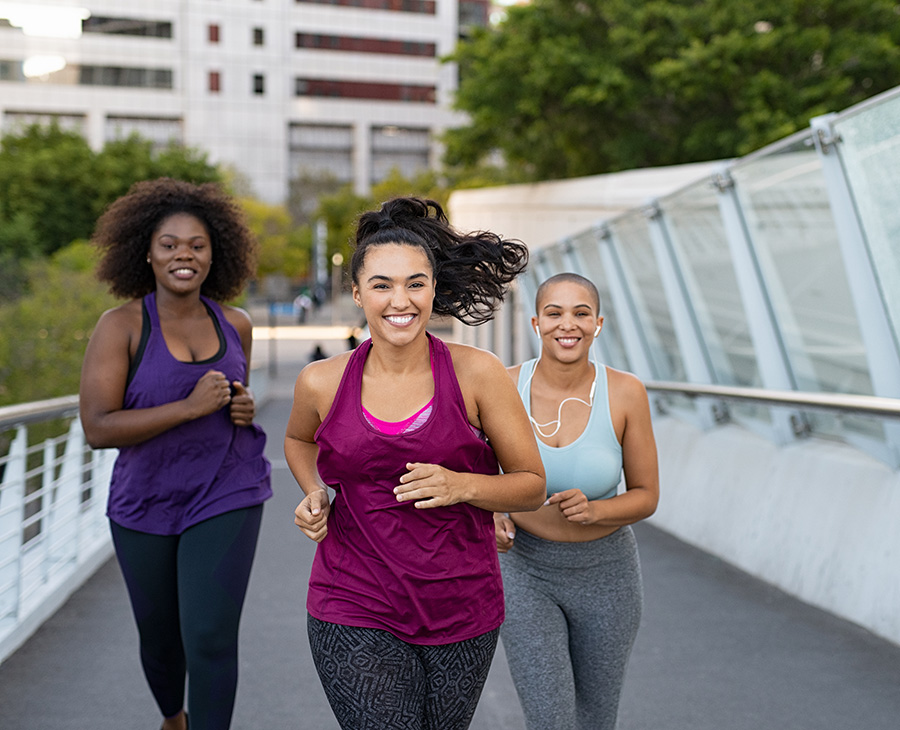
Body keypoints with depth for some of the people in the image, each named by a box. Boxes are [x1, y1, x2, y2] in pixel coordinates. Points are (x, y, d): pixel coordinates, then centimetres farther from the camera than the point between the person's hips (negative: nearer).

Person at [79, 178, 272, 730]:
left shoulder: (235, 325, 2)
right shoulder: (121, 326, -10)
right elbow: (98, 428, -18)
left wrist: (245, 408, -3)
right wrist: (189, 407, -25)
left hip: (226, 498, 1)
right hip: (145, 503, -1)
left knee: (210, 638, -11)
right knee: (159, 637, 18)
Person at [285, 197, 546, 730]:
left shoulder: (477, 374, -7)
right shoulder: (323, 383, -2)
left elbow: (532, 486, 0)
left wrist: (460, 485, -18)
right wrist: (315, 497, 3)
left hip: (462, 612, 1)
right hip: (356, 614, -1)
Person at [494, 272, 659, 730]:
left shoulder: (625, 393, -15)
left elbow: (646, 497, -7)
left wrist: (594, 510, -27)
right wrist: (491, 517, -17)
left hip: (605, 575, 1)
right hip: (527, 572, -1)